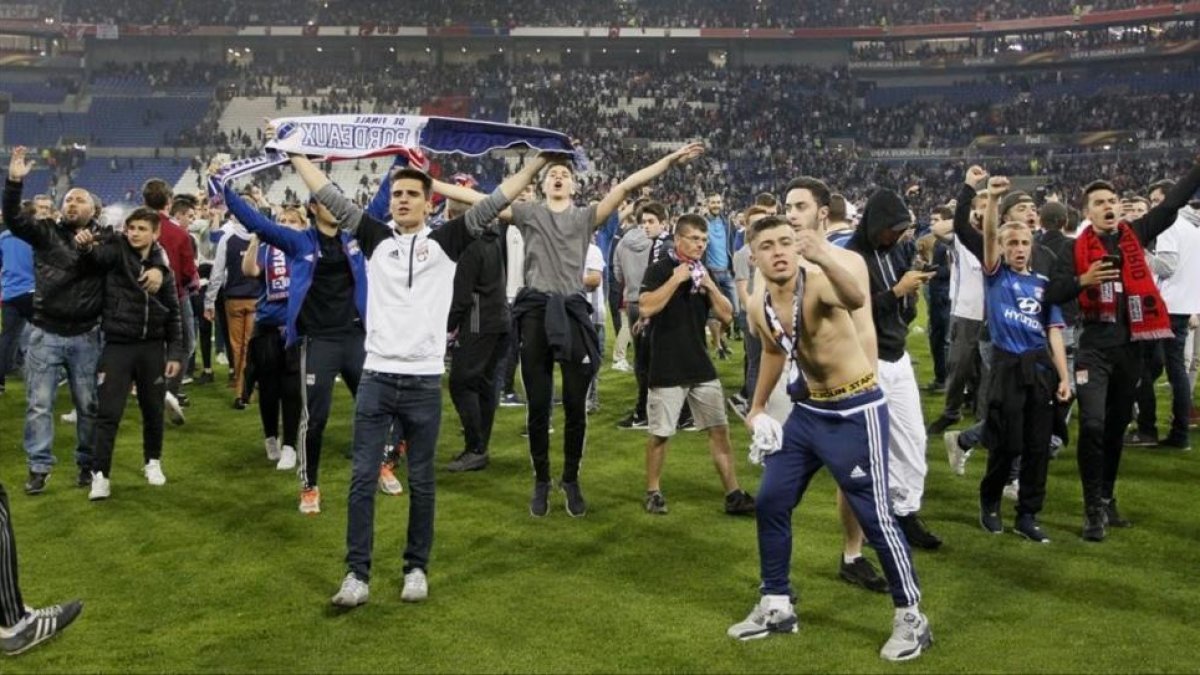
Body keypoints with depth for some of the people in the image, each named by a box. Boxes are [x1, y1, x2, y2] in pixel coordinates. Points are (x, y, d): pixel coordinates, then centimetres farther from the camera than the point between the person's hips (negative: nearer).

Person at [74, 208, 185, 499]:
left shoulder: (162, 266, 5)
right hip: (118, 345, -3)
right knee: (108, 413, -3)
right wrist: (86, 245, -49)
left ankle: (152, 462, 34)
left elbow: (173, 313, 9)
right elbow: (98, 254, -26)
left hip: (153, 347, 3)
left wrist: (176, 352, 3)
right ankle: (100, 475, 6)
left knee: (153, 410, 14)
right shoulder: (117, 250, -1)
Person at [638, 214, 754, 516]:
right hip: (667, 369, -6)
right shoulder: (659, 270, -7)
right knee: (660, 433, 2)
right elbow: (646, 308, -23)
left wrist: (710, 285, -7)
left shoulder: (703, 273, 11)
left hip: (701, 366, 6)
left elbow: (726, 315, 6)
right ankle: (653, 492, 19)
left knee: (719, 430, 5)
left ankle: (733, 494, 10)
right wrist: (676, 279, -21)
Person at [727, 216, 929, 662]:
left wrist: (826, 260, -65)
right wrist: (757, 407, 23)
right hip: (807, 411, 8)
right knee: (770, 502, 9)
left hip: (855, 412, -7)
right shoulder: (760, 310, -1)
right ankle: (776, 606, 25)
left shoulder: (819, 282, -23)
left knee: (874, 516, -4)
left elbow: (856, 300, -47)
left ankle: (911, 617, 14)